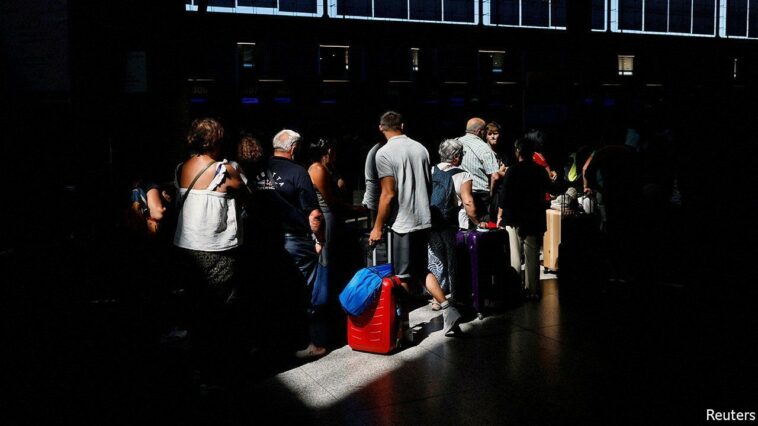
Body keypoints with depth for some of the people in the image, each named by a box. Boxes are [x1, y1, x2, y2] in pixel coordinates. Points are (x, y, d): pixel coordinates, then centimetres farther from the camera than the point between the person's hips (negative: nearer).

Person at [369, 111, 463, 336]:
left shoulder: (384, 153, -12)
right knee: (422, 269, 17)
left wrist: (378, 227, -9)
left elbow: (388, 194, -16)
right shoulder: (420, 148, 6)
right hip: (424, 220, 6)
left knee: (404, 276, 5)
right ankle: (448, 310, 6)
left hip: (402, 223, -6)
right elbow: (429, 185, 12)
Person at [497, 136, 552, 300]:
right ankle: (532, 290, 11)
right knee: (532, 255, 9)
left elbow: (505, 195, -10)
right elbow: (547, 190, 15)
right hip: (535, 218, 3)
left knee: (514, 256, 2)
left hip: (514, 219, -3)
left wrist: (500, 215, -1)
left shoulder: (513, 170, -10)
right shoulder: (540, 171, 2)